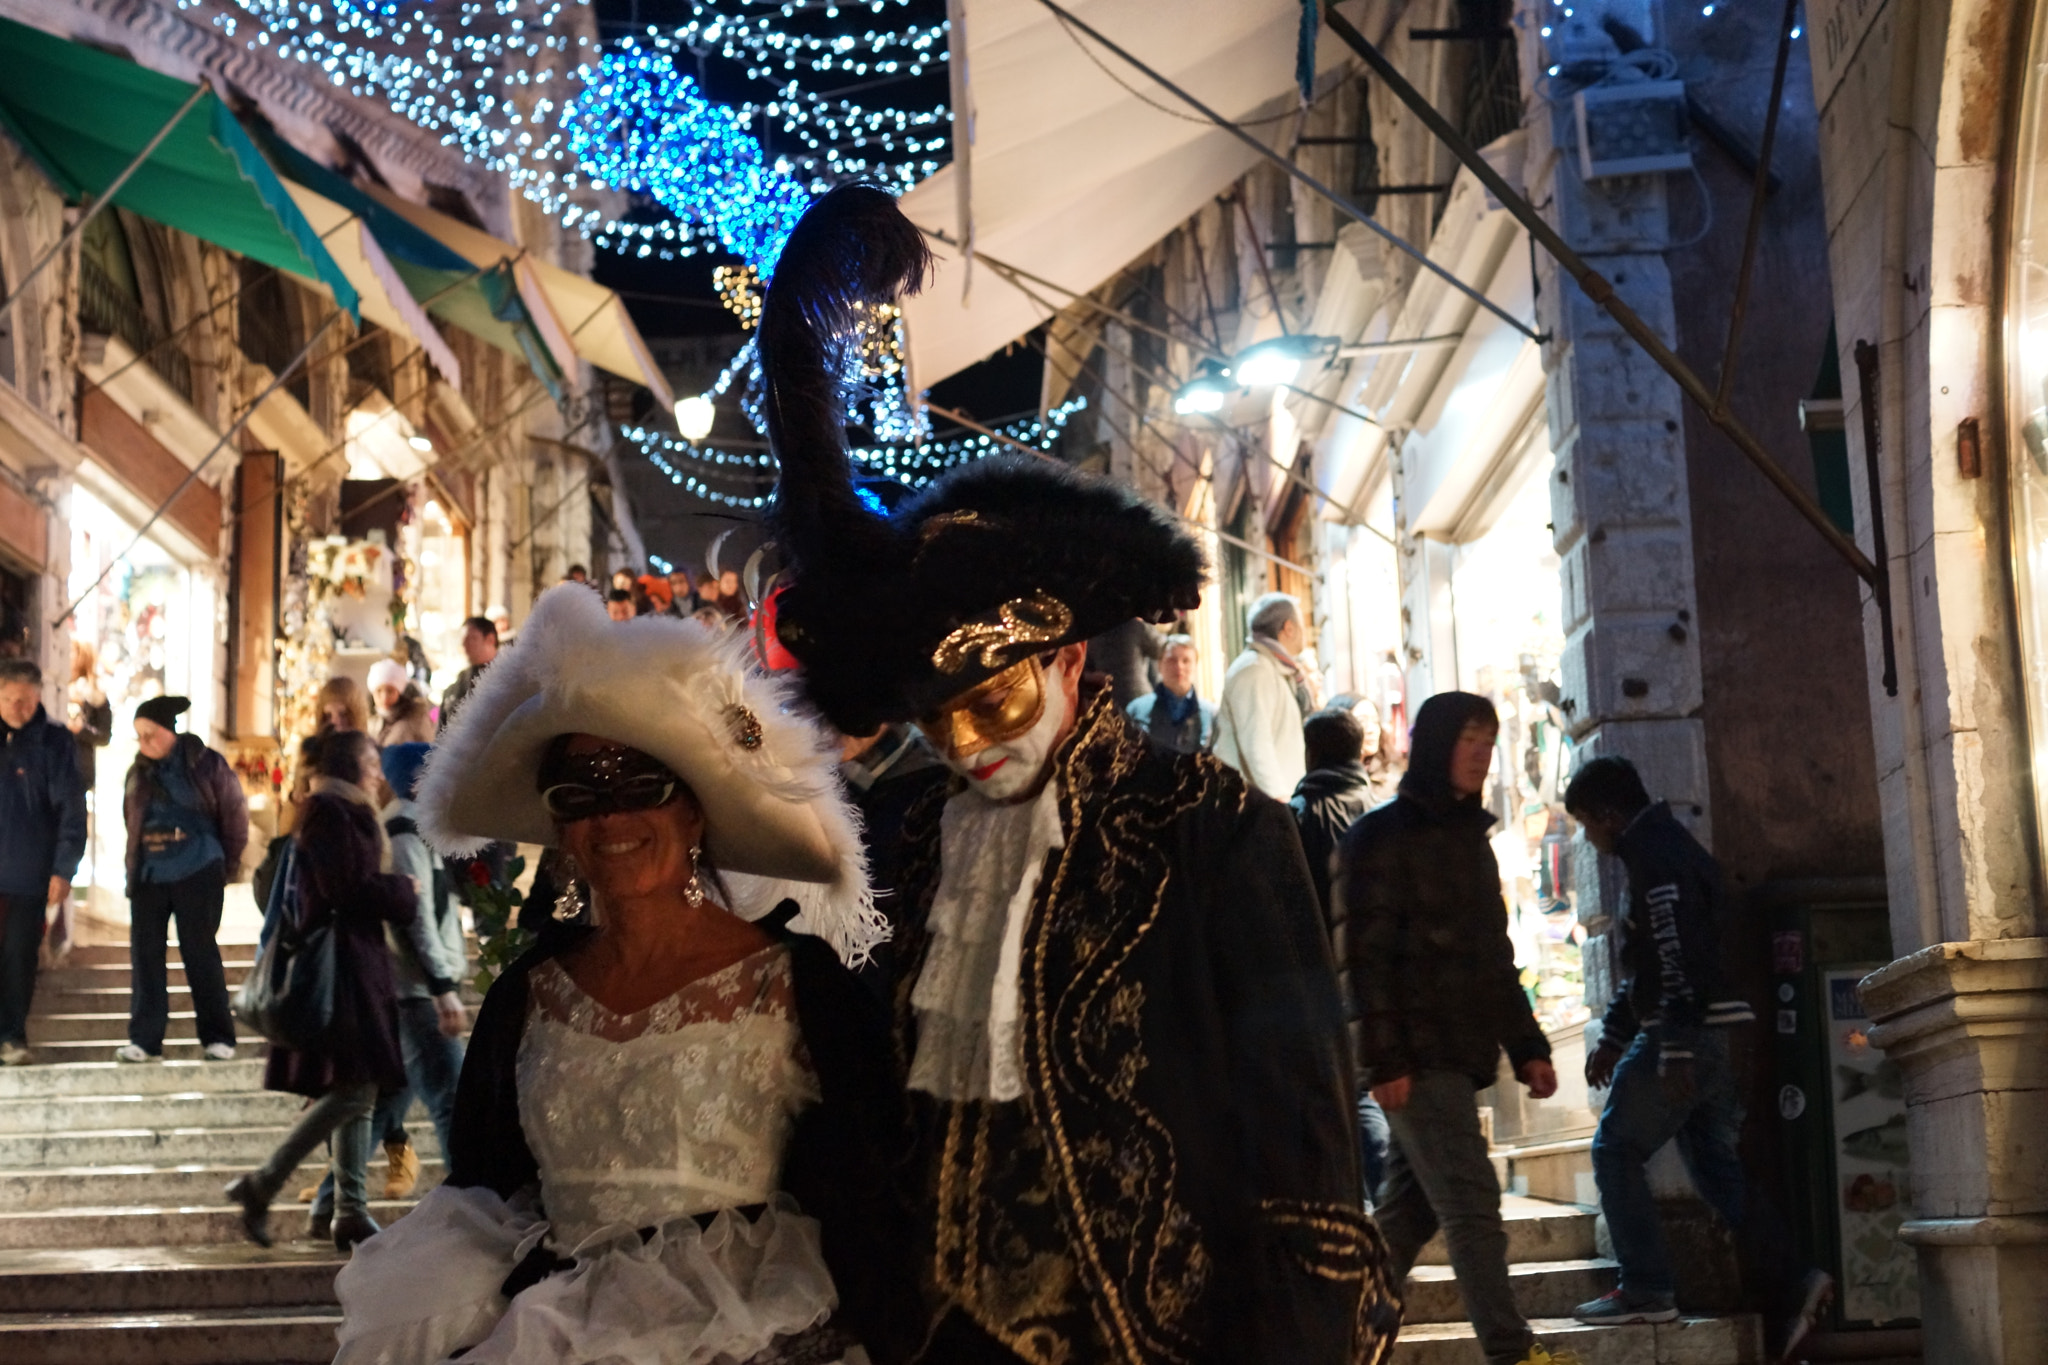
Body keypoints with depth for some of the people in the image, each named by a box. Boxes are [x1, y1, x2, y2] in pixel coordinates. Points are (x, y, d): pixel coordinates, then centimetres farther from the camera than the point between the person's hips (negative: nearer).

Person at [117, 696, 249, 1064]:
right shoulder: (139, 773, 8)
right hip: (148, 878, 5)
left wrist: (226, 864, 2)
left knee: (200, 954, -1)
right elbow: (132, 823, 17)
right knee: (144, 955, 2)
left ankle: (218, 1038, 7)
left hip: (197, 877, -4)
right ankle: (144, 1040, 7)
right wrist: (135, 866, 12)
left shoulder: (205, 764, -5)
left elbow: (235, 814, -2)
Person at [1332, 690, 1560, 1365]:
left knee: (1408, 1211, 11)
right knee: (1471, 1201, -11)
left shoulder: (1469, 838, 19)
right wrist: (1384, 1058, -19)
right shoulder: (1382, 836, -6)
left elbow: (1495, 959, 23)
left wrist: (1526, 1046, 16)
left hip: (1457, 1056, 8)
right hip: (1416, 1057, -8)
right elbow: (1364, 955, -13)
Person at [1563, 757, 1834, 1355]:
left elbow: (1678, 953, -22)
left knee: (1615, 1154, -1)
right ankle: (1793, 1283, 1)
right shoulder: (1668, 847, 21)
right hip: (1717, 1036, 10)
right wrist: (1613, 1035, 27)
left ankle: (1646, 1289, -2)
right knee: (1716, 1165, 10)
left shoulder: (1654, 853, -12)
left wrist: (1675, 1049, -25)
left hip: (1691, 1034, -10)